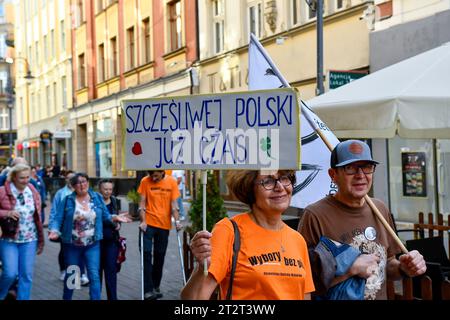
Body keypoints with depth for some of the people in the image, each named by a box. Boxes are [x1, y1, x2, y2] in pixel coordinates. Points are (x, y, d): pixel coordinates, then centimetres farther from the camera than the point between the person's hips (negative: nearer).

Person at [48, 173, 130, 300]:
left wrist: (115, 218, -11)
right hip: (72, 245, 0)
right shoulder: (68, 200, -6)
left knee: (94, 276, -8)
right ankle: (66, 298, 36)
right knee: (71, 275, 15)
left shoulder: (97, 197, 1)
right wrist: (54, 231, -25)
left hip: (92, 245, 0)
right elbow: (58, 219, -7)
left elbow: (105, 216, 7)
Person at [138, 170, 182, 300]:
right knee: (146, 254, -10)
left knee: (159, 256, 9)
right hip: (148, 224, -1)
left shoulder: (171, 182, -3)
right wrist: (143, 221, -13)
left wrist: (176, 221, -11)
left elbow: (174, 203, -2)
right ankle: (148, 290, -9)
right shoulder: (145, 181, -5)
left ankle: (155, 287, 23)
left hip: (164, 224, 2)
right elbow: (142, 203, -4)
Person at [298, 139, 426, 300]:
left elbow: (385, 264, 8)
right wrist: (351, 269, -26)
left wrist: (403, 268, -9)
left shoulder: (380, 209, -2)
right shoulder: (314, 216, -21)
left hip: (381, 295, 5)